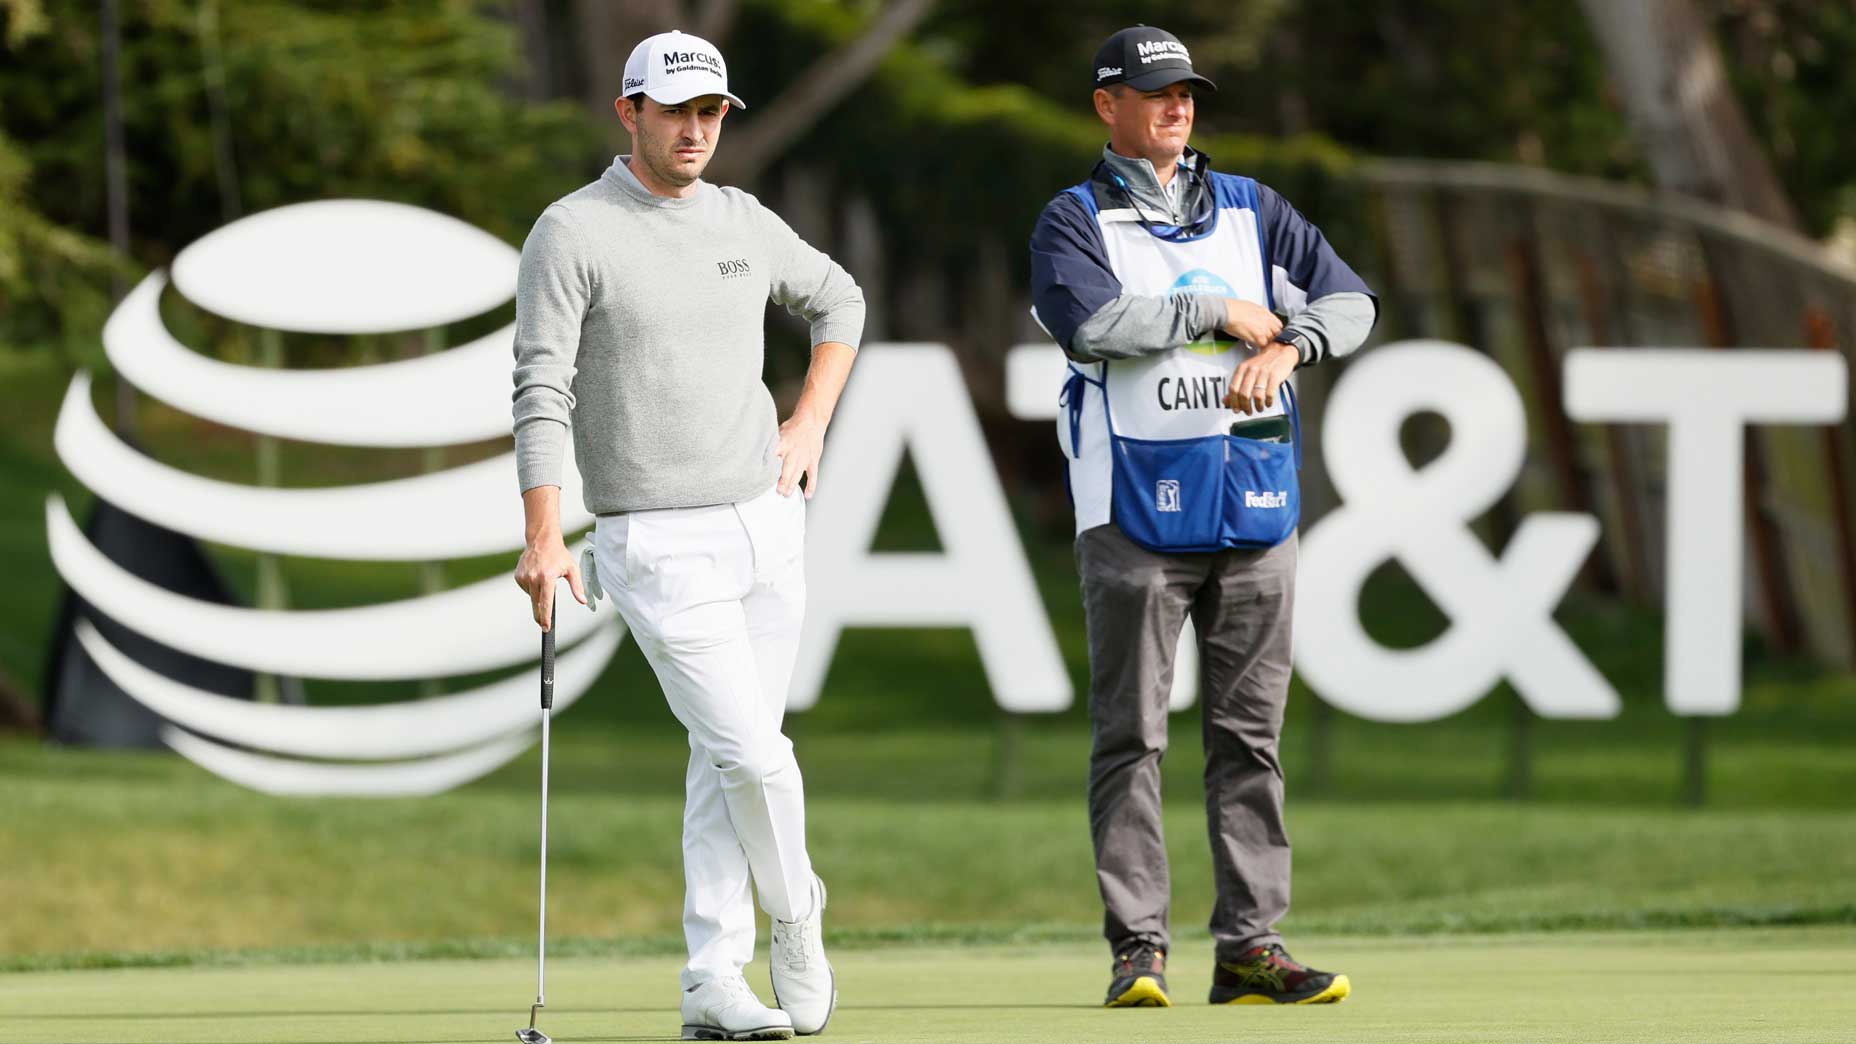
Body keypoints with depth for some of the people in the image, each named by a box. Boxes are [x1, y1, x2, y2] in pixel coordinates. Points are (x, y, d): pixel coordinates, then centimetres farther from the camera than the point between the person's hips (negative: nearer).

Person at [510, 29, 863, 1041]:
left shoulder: (744, 221, 9)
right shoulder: (573, 232, -8)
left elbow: (837, 300, 28)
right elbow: (542, 393, -12)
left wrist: (809, 424, 14)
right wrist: (543, 539, -21)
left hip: (766, 528, 5)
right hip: (659, 546, -5)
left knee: (725, 763, 6)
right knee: (751, 754, -11)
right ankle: (793, 910, 15)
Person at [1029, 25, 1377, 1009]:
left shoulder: (1249, 209, 17)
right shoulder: (1074, 221, 3)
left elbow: (1350, 301, 11)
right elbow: (1090, 321, -17)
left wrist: (1284, 344, -9)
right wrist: (1219, 311, -12)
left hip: (1255, 504, 4)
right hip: (1137, 508, -4)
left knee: (1250, 735, 3)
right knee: (1131, 735, -5)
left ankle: (1251, 946, 4)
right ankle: (1137, 949, -4)